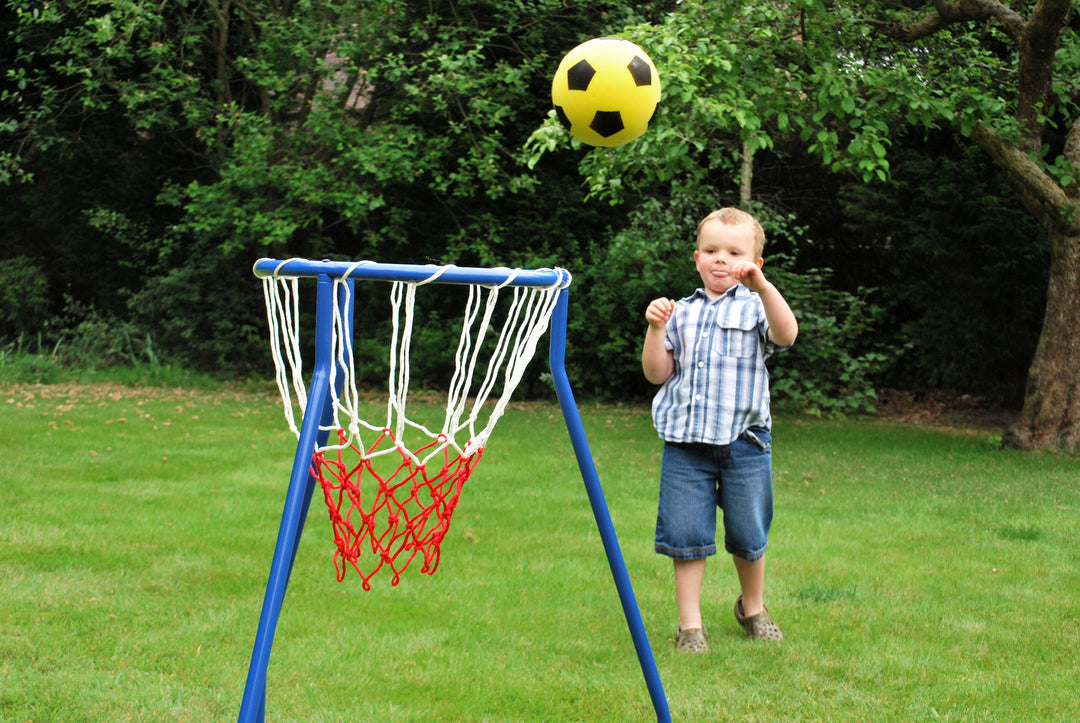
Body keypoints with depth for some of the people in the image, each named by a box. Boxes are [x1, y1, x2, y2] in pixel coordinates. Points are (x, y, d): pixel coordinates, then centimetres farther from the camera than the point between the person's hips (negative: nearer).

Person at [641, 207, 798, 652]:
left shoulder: (754, 308, 2)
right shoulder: (682, 312, 11)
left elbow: (786, 334, -21)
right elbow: (656, 374, 8)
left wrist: (762, 286, -31)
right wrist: (656, 329, -6)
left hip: (743, 442, -2)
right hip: (685, 443, 2)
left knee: (748, 537, 9)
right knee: (687, 536, 0)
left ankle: (752, 607, 34)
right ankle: (690, 624, 11)